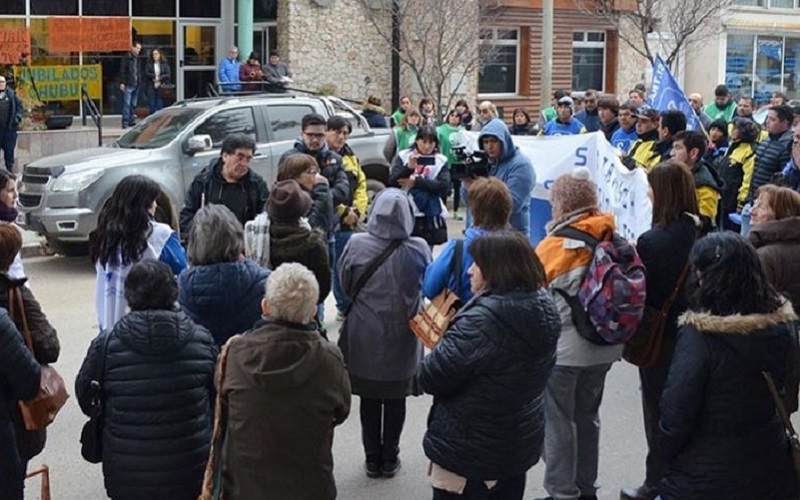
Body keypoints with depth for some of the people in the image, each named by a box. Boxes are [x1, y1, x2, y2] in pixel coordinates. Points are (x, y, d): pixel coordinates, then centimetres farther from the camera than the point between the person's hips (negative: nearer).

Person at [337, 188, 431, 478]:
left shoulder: (356, 245, -16)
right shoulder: (418, 249, -15)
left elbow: (344, 283, -1)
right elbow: (429, 285, 1)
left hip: (365, 337, 0)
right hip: (402, 337, 0)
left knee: (369, 398, 14)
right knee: (396, 399, 15)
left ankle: (372, 458, 25)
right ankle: (390, 459, 25)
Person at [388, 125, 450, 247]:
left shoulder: (441, 160, 5)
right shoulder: (403, 157, 3)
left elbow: (444, 187, -7)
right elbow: (392, 182, -7)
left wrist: (416, 182, -10)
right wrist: (409, 168, -23)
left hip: (430, 217, 1)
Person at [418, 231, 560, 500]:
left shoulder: (484, 319, -28)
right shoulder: (543, 307, 0)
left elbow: (431, 377, -24)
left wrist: (440, 346, -3)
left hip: (469, 451, -8)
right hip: (521, 442, 8)